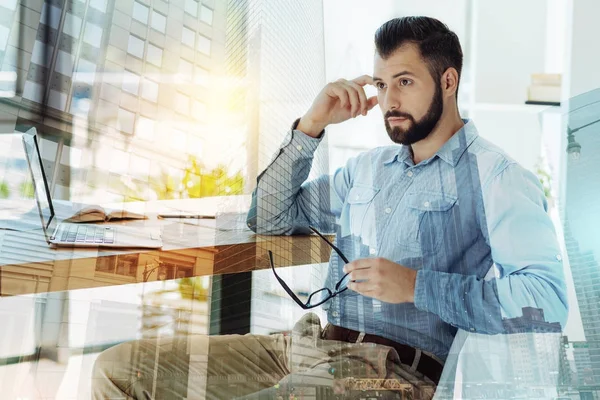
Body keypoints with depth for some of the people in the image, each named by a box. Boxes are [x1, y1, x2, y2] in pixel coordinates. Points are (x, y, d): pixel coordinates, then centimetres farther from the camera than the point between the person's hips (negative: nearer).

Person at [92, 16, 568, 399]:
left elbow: (548, 301, -12)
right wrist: (311, 125, 11)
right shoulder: (368, 167, 21)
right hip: (309, 345, 7)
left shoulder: (495, 176, 0)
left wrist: (416, 285, -17)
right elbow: (270, 219, 21)